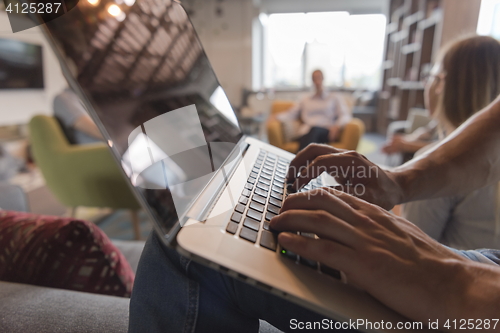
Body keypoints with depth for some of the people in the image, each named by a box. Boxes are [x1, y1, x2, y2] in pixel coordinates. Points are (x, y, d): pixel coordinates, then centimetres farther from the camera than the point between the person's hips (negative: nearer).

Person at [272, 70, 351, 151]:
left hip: (326, 132, -1)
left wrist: (337, 126, -12)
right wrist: (277, 116, 2)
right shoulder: (305, 100, 31)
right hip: (306, 132, 2)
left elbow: (345, 115, 11)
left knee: (315, 130, -38)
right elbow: (291, 114, 23)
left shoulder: (334, 98, 24)